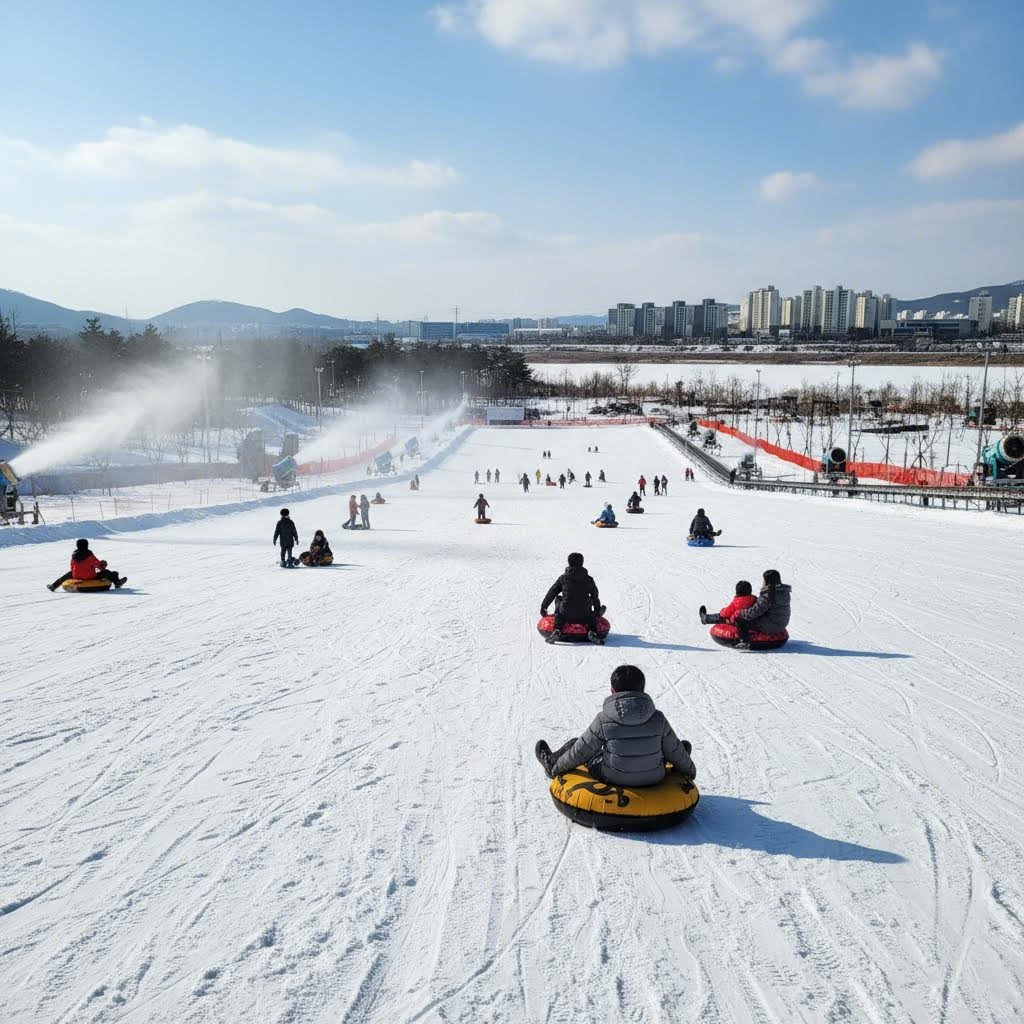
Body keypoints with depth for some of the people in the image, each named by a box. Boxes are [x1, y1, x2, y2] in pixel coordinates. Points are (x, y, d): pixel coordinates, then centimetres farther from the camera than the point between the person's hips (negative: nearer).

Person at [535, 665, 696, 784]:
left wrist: (557, 767, 8)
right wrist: (690, 769, 20)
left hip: (613, 779, -1)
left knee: (577, 743, 23)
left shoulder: (603, 720, -18)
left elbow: (580, 752, -9)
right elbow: (675, 751, 0)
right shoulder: (658, 719, -13)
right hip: (654, 779, 1)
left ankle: (552, 763, 45)